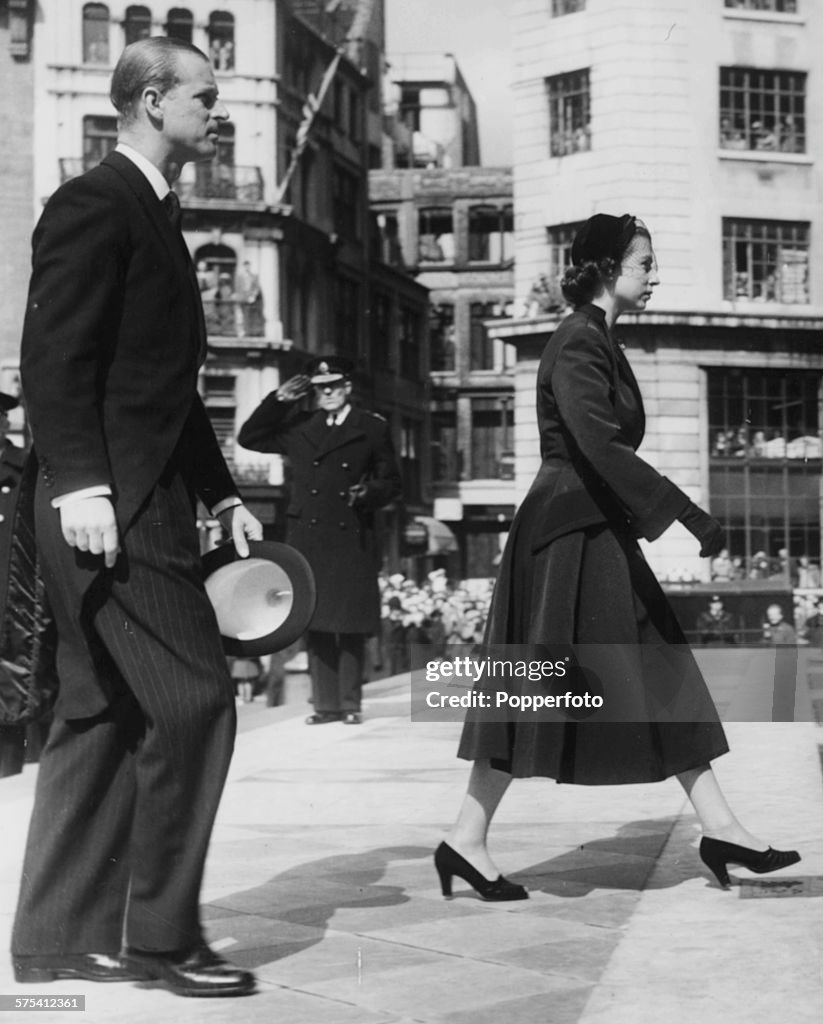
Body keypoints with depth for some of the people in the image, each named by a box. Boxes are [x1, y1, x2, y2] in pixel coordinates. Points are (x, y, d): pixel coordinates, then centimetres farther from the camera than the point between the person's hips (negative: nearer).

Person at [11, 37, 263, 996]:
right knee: (191, 703, -9)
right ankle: (160, 930, 1)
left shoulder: (156, 217, 22)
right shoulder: (92, 204, -7)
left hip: (148, 501, 10)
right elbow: (52, 358, -16)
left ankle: (61, 935, 17)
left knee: (99, 714, 10)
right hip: (107, 503, -10)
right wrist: (78, 483, -24)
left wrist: (222, 494, 22)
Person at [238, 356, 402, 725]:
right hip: (309, 539, 2)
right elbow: (249, 437, 12)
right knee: (315, 626, 2)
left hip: (352, 541, -2)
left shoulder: (372, 428, 8)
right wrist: (278, 401, 4)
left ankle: (350, 704, 6)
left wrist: (368, 494, -11)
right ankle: (325, 704, 8)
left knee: (351, 628, -2)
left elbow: (391, 482, 9)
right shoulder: (299, 427, 14)